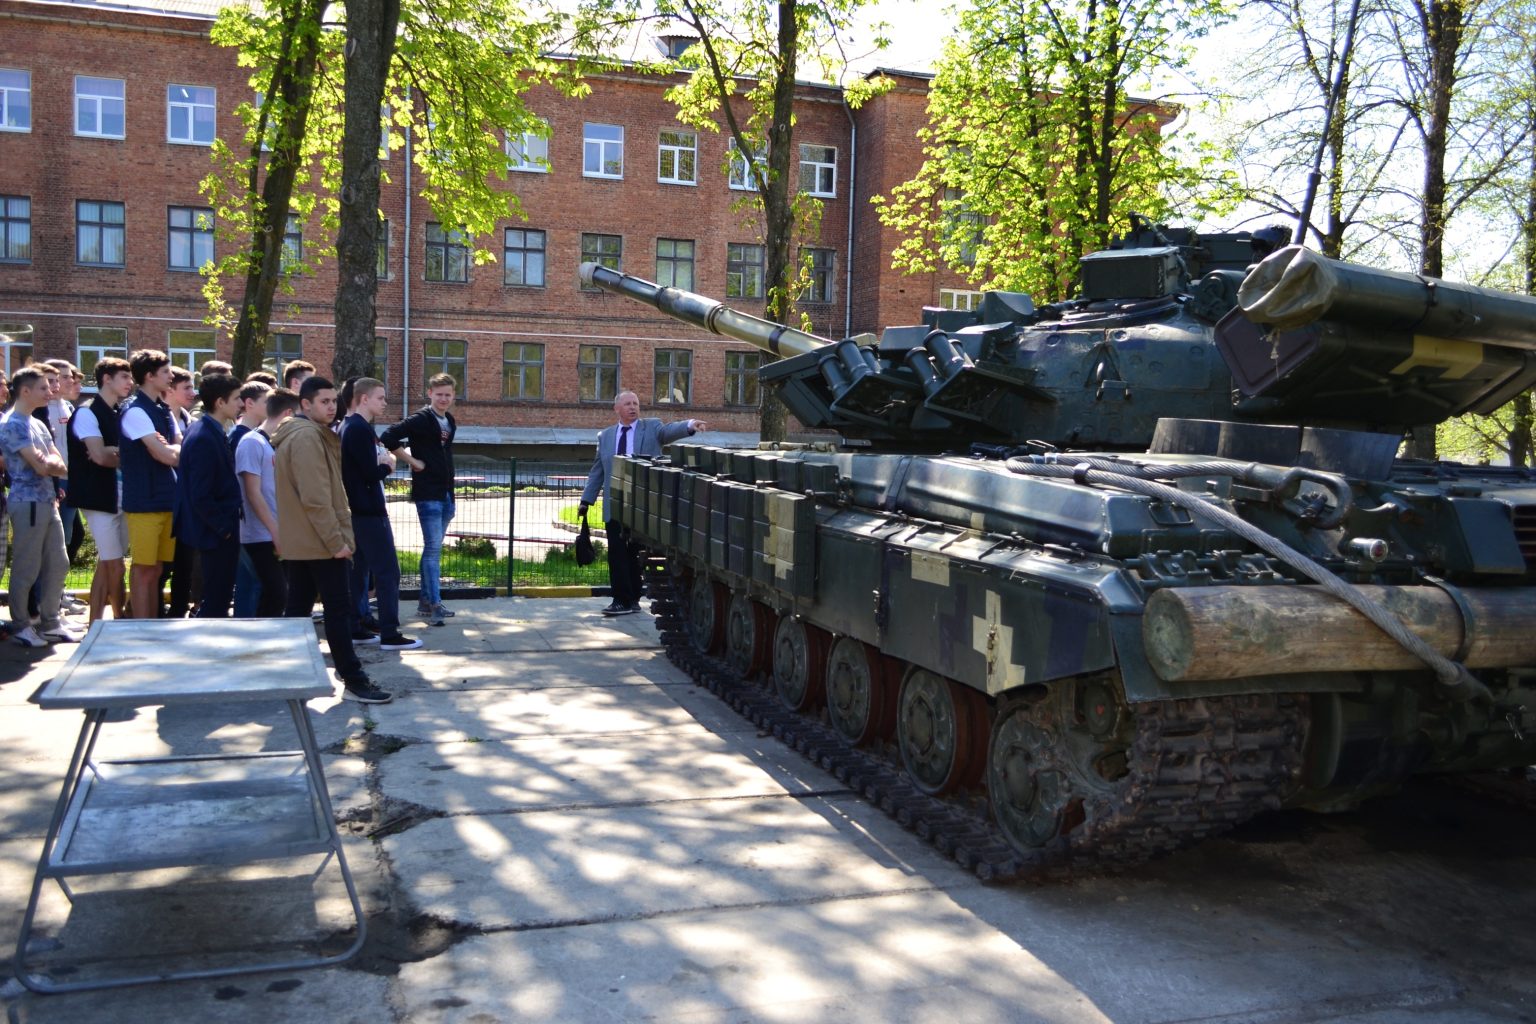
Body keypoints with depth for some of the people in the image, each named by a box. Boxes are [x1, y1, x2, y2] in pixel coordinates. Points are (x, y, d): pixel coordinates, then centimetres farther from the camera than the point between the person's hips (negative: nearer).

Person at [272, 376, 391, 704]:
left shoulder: (294, 435, 19)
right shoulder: (308, 436, -15)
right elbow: (316, 497, -22)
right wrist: (337, 540, -20)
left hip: (298, 541, 10)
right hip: (319, 541, -10)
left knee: (297, 608, 12)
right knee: (339, 609, -6)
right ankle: (354, 680, -3)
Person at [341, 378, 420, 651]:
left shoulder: (351, 426, 15)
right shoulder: (360, 429, -16)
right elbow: (372, 473, -21)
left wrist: (381, 462, -2)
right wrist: (388, 465, -2)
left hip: (357, 511, 10)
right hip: (369, 512, -10)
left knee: (358, 570, 13)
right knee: (388, 572, -7)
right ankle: (390, 634, -6)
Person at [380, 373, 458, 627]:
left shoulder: (450, 422, 12)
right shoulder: (420, 419, -11)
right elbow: (388, 438, -20)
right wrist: (412, 461, -15)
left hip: (446, 493, 8)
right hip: (428, 493, -8)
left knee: (433, 549, 13)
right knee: (433, 549, -10)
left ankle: (425, 602, 21)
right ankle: (435, 605, -9)